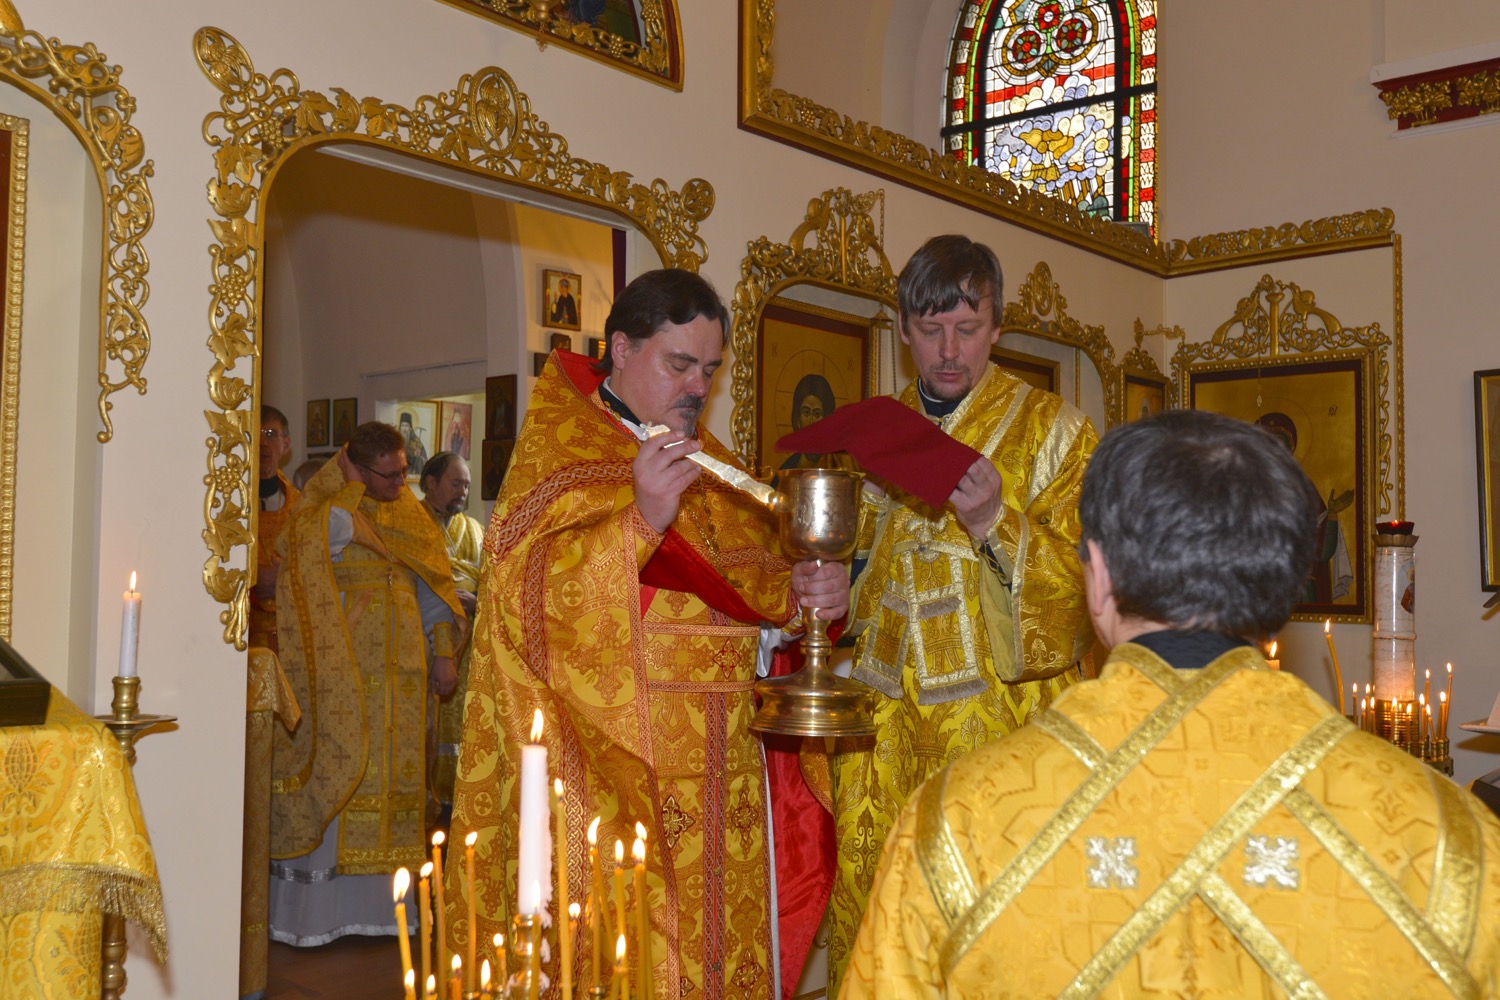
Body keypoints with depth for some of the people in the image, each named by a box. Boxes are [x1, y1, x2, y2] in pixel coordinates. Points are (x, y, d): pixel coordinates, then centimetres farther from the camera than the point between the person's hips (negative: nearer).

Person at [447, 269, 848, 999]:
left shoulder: (710, 464, 15)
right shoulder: (560, 453, -4)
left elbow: (746, 587, 20)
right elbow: (528, 594, -16)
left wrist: (799, 594, -1)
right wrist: (641, 520, -28)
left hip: (719, 768, 6)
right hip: (614, 770, -6)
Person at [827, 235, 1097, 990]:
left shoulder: (1051, 430, -1)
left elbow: (1086, 578, -8)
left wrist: (995, 519, -21)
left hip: (1003, 733, -4)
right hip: (884, 733, 4)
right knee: (869, 911, 5)